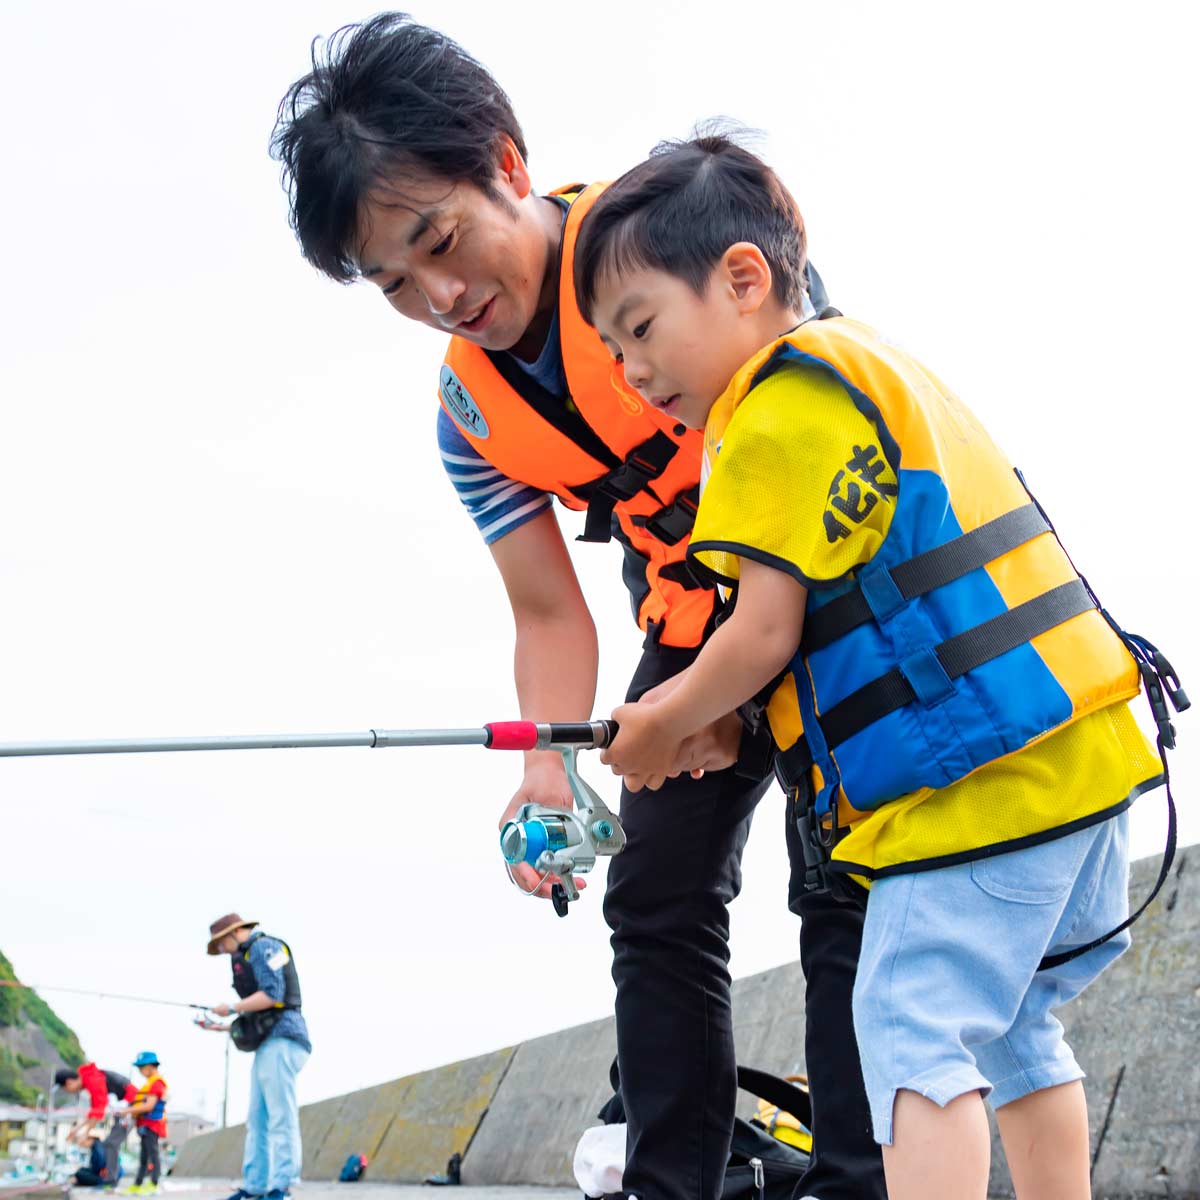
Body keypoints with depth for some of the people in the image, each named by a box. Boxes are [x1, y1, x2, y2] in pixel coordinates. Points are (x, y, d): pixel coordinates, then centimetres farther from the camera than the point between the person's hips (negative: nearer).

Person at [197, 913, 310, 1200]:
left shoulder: (263, 947, -3)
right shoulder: (249, 957, 27)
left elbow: (273, 994, -16)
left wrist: (231, 1008, -6)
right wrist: (221, 1027, 24)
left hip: (281, 1039, -10)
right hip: (267, 1046, 10)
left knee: (281, 1118, -13)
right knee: (257, 1121, 6)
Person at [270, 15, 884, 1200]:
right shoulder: (470, 414, -5)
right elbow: (549, 615, -4)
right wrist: (550, 777, -23)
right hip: (696, 622, 6)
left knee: (843, 890, -12)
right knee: (657, 902, 3)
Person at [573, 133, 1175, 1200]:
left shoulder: (779, 406, -11)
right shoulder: (868, 369, 21)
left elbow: (765, 634, -13)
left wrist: (665, 725, 6)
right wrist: (715, 718, 16)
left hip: (984, 770, -10)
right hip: (1080, 743, 10)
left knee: (914, 1025, -11)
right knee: (1008, 1021, 18)